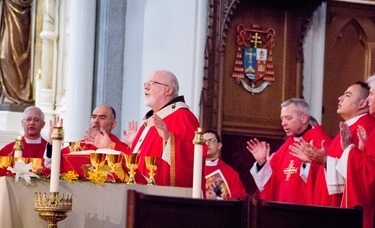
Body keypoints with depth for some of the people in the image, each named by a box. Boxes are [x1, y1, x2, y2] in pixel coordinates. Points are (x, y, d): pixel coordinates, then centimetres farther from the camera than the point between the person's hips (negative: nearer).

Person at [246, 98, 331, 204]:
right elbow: (272, 180, 13)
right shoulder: (288, 144, 14)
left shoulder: (319, 141, -8)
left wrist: (307, 162, -34)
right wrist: (262, 162, -1)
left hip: (307, 209, -7)